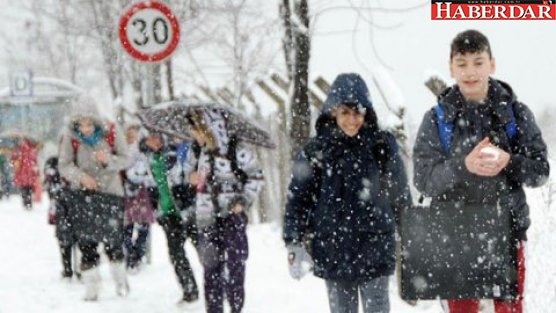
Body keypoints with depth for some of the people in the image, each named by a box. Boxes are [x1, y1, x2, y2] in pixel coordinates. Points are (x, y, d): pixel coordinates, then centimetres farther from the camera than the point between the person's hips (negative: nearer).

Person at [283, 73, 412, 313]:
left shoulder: (382, 146, 0)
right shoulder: (316, 151, 1)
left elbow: (400, 195, 6)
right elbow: (298, 199, 3)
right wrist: (294, 244, -4)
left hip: (374, 249, -1)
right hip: (332, 250, 1)